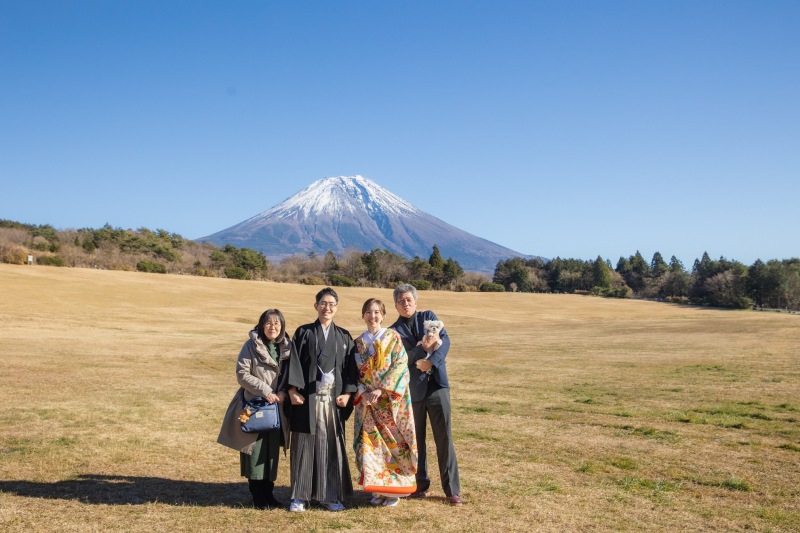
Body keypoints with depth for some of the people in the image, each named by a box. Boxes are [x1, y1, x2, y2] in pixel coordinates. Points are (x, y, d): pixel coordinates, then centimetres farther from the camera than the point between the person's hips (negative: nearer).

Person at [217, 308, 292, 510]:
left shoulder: (286, 348, 6)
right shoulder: (251, 346, -5)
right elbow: (242, 374, -9)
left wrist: (283, 391, -9)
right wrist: (265, 391, -15)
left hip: (276, 408, 4)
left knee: (272, 452, 9)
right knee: (256, 451, -1)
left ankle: (268, 493, 20)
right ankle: (258, 497, 9)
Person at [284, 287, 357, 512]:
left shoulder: (344, 336, 11)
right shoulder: (303, 332, 6)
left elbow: (350, 367, 7)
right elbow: (294, 362, -1)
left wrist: (347, 393, -4)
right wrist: (292, 390, -11)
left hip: (334, 397, 2)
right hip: (307, 396, -2)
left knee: (332, 445, 4)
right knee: (304, 445, 1)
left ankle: (330, 496, 14)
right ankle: (300, 496, 10)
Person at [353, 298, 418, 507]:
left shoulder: (393, 337, 0)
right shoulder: (358, 343, 10)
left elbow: (400, 365, -9)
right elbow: (354, 373, 7)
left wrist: (381, 390, -16)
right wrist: (363, 393, -10)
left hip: (391, 400, -3)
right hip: (367, 402, 3)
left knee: (393, 441, -1)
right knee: (370, 443, 1)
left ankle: (394, 489, 11)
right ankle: (378, 489, 13)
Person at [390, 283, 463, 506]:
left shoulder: (429, 316, 8)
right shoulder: (394, 331, 5)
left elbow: (445, 340, -5)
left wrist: (431, 361, -20)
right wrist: (423, 348, -22)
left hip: (437, 384, 0)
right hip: (412, 389, 0)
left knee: (444, 437, -1)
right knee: (416, 439, 10)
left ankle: (452, 489, 5)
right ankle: (421, 485, 23)